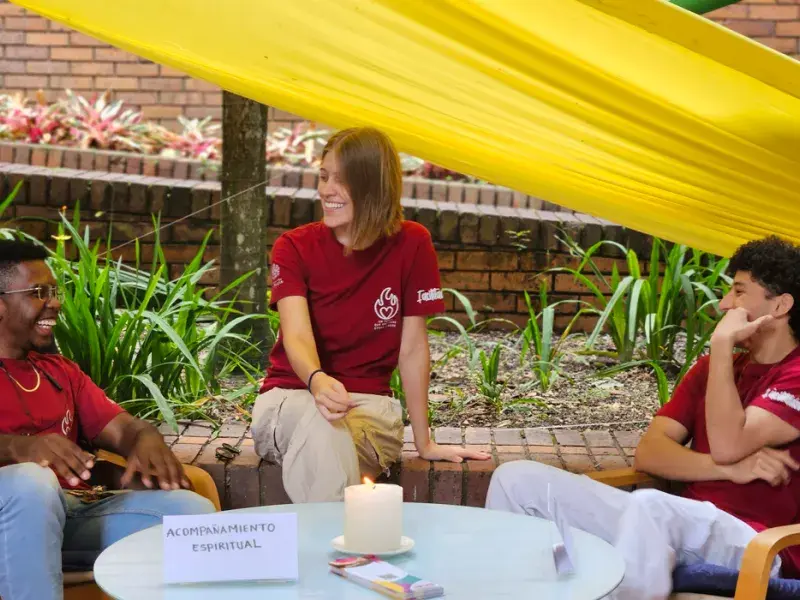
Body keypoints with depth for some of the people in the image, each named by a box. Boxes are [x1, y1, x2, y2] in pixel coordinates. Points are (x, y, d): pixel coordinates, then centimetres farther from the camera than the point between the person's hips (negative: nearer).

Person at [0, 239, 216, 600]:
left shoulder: (61, 371, 26)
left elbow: (121, 427, 16)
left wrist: (147, 440, -9)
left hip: (79, 512, 5)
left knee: (192, 511, -18)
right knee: (32, 481, -39)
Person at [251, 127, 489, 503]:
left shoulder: (411, 244, -4)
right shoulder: (293, 248, -3)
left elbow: (413, 347, -1)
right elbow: (297, 335, -19)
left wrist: (424, 443, 0)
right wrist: (317, 380, -43)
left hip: (368, 403, 0)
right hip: (291, 397, 0)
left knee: (332, 435, -36)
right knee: (322, 427, -37)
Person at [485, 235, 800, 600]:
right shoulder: (713, 367, 18)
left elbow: (727, 446, -18)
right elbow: (648, 453, 6)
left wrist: (722, 344, -11)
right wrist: (730, 469, -11)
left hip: (754, 545, -7)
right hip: (684, 525, 7)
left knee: (650, 506, -41)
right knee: (517, 480, -4)